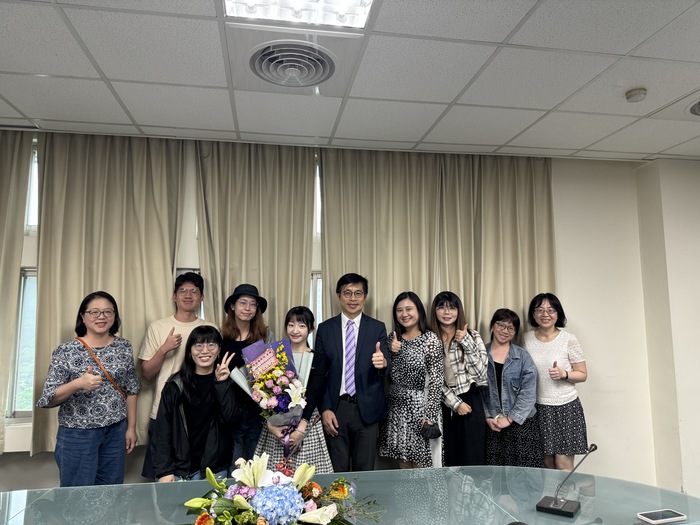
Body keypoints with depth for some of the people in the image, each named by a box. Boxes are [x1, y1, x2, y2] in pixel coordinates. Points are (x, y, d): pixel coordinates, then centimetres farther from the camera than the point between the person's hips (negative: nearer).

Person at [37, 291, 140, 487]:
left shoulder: (124, 347, 0)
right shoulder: (66, 351, -11)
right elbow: (49, 399, -12)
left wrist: (131, 427, 5)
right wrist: (78, 384, -29)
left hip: (116, 431, 3)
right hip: (77, 434, -3)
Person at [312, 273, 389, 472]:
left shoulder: (377, 328, 2)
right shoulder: (325, 328, 3)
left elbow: (386, 368, -3)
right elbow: (318, 373, 4)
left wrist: (383, 363, -27)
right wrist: (324, 409, -4)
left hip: (367, 409, 0)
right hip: (335, 408, 0)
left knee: (365, 471, 9)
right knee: (337, 471, 10)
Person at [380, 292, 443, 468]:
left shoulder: (431, 339, -8)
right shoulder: (393, 338, 8)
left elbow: (436, 381, -11)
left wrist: (430, 415, -17)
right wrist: (390, 352, -8)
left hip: (419, 407, -5)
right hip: (395, 407, 5)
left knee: (419, 467, 4)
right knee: (403, 464, 12)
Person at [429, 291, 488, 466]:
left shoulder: (472, 336, 0)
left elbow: (481, 372, -9)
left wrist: (466, 342, -15)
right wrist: (455, 403, -9)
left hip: (470, 402, -1)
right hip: (443, 405, 1)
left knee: (472, 460, 3)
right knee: (447, 460, 8)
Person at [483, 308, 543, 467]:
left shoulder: (523, 356, 1)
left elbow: (528, 392, -6)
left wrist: (510, 418, -10)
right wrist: (487, 417, -6)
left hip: (520, 423, 0)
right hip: (491, 425, 1)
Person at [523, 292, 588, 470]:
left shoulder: (569, 339, -7)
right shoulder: (527, 339, 1)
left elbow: (583, 374, -1)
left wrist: (564, 374, -19)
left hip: (566, 407, -3)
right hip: (538, 408, 3)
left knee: (563, 466, 1)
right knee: (546, 465, 11)